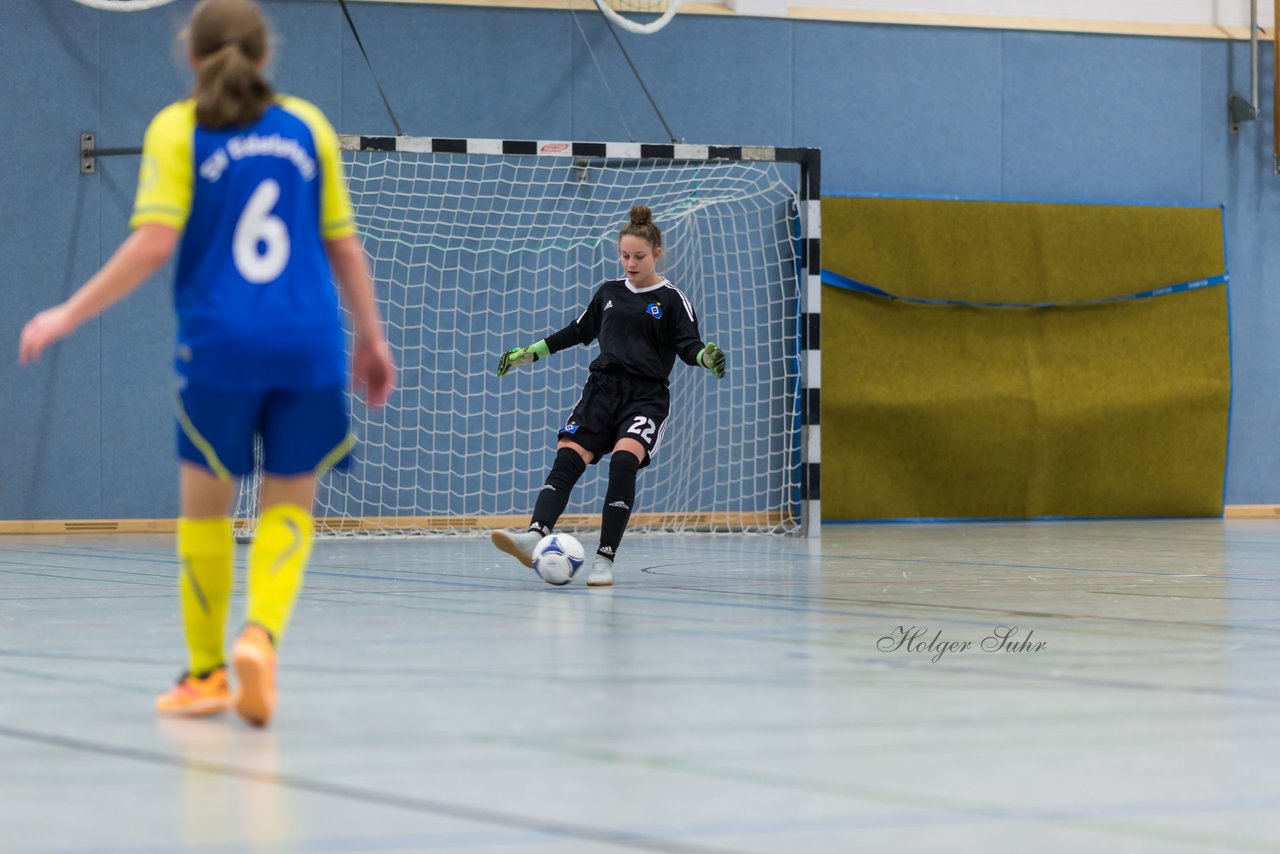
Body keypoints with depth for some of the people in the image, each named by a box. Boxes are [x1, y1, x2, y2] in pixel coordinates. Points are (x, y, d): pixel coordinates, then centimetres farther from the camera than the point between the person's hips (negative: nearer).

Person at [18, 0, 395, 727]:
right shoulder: (306, 126, 9)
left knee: (205, 502, 15)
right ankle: (261, 634, -15)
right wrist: (371, 339, 20)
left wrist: (69, 315, -3)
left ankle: (207, 672, 21)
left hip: (221, 343, -1)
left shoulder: (178, 130, 1)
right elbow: (344, 245, 11)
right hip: (309, 342, 2)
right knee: (291, 504, 10)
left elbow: (155, 244, -9)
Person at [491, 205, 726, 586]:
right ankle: (534, 537, -33)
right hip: (603, 387, 4)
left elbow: (688, 346, -6)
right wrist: (528, 353, 26)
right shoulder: (610, 292, 14)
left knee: (623, 461, -27)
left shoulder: (671, 299, 1)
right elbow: (579, 331, 26)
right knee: (566, 458, -17)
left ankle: (605, 558, -23)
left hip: (646, 395, -4)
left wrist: (706, 356, -30)